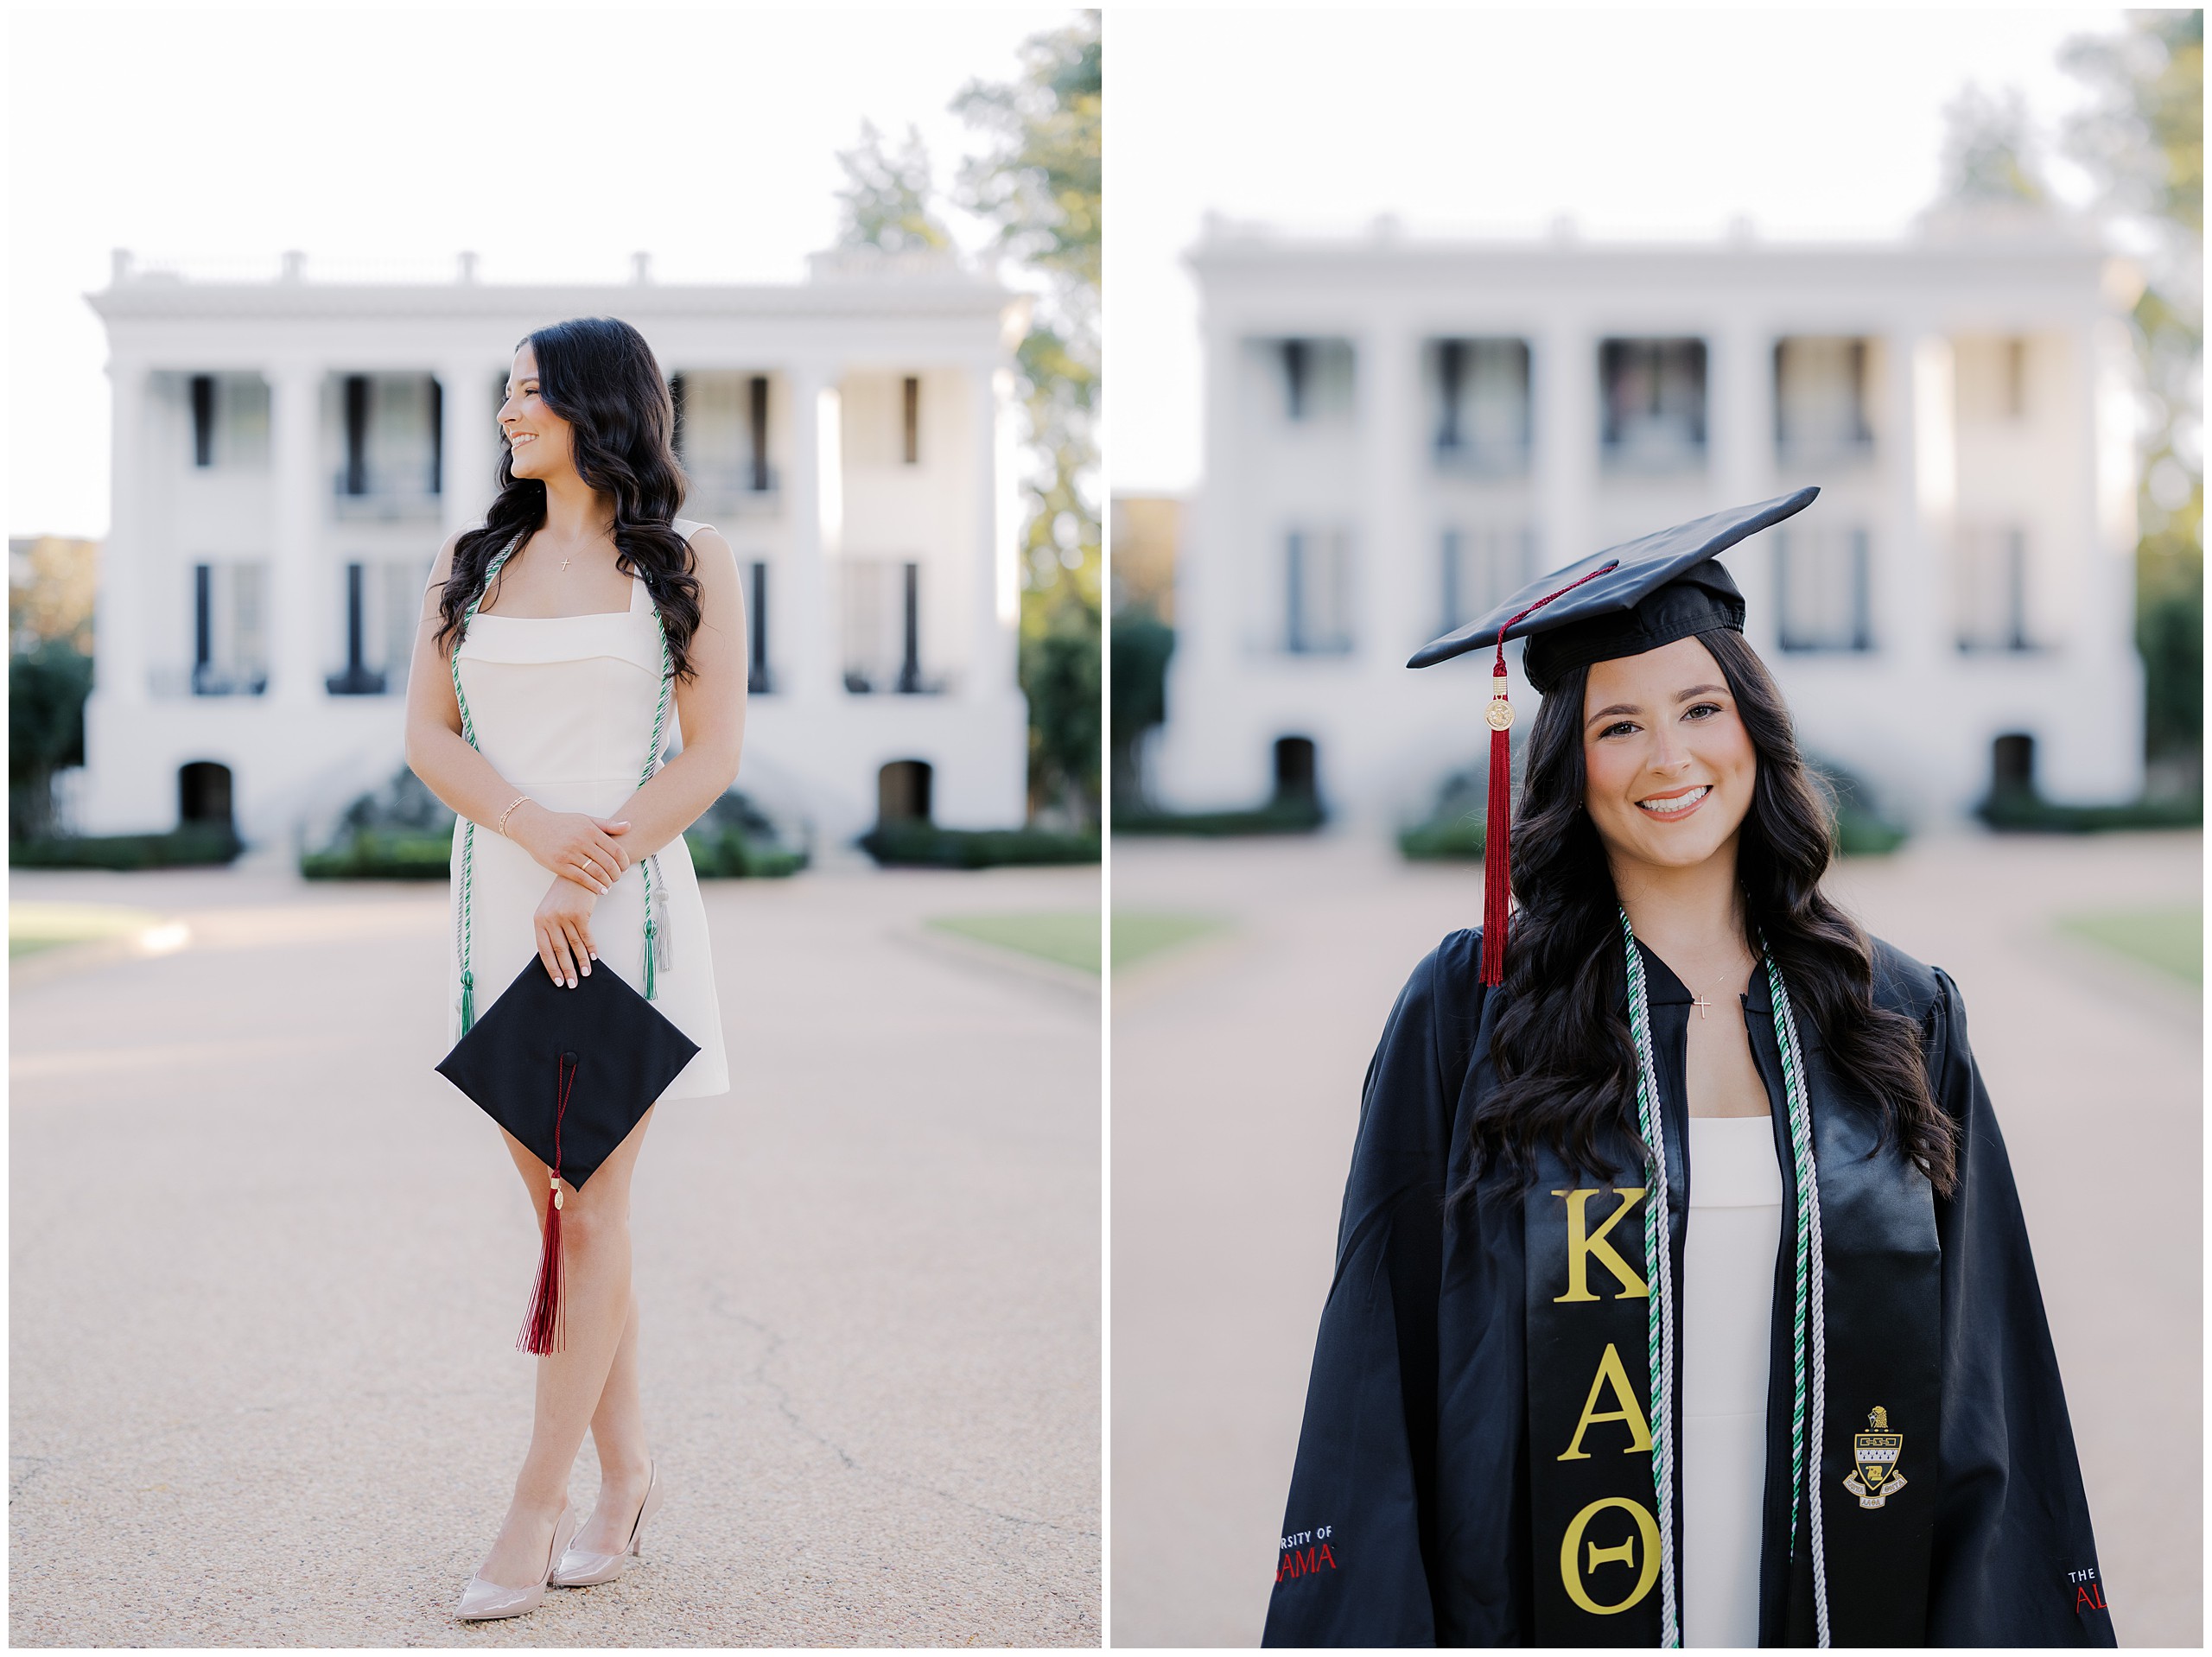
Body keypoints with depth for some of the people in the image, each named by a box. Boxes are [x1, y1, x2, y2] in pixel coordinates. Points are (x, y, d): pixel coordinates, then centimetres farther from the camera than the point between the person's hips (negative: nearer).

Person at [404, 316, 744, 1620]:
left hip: (622, 907, -4)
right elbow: (428, 735, 6)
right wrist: (535, 829, -13)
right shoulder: (474, 564, 13)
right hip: (502, 905, 4)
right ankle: (629, 1476, 15)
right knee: (556, 1200, 5)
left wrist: (585, 884, -13)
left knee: (591, 1208, -5)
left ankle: (536, 1509, -2)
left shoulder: (689, 563, 3)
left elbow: (714, 754, -4)